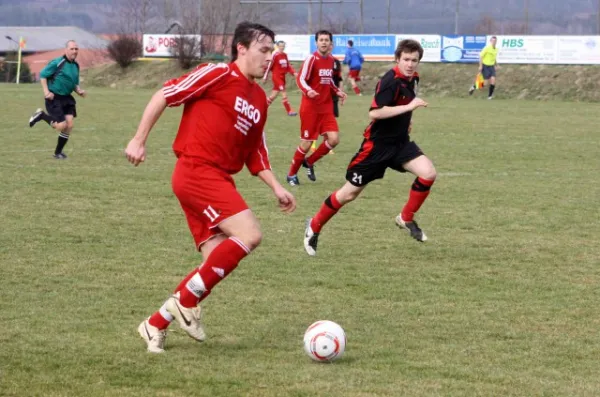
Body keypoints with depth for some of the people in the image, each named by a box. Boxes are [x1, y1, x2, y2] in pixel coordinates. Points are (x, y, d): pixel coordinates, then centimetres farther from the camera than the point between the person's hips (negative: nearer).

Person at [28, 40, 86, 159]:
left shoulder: (76, 66, 10)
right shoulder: (57, 63, -13)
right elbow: (42, 75, -10)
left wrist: (79, 91, 1)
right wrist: (46, 92, -17)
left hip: (67, 98, 7)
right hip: (54, 98, -7)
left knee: (69, 125, -1)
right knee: (61, 125, -14)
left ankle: (58, 152, 14)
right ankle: (41, 115, 11)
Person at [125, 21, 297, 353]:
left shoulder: (259, 99, 17)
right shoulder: (218, 74, -7)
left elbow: (255, 154, 23)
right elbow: (164, 95, -7)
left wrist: (276, 188, 14)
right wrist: (139, 140, -10)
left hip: (219, 179, 9)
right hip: (197, 172, -9)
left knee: (218, 262, 1)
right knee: (249, 235, -20)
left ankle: (156, 325, 11)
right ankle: (186, 301, -10)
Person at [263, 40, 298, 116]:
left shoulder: (285, 55, 9)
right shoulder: (275, 55, -13)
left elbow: (288, 65, 14)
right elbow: (269, 65, -10)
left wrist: (294, 73, -1)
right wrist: (265, 76, -8)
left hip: (282, 77, 8)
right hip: (276, 76, -8)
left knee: (274, 94, 13)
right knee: (284, 93, -12)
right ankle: (289, 111, -11)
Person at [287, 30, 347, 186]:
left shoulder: (331, 60, 9)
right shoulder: (311, 59, -12)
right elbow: (300, 79, -18)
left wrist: (338, 91, 8)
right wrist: (308, 91, -37)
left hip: (326, 108, 6)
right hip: (310, 108, -6)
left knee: (334, 139, -7)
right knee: (306, 143, -2)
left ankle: (309, 162, 16)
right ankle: (292, 174, 18)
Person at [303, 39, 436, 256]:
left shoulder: (412, 79, 4)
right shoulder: (390, 80, -22)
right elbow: (374, 113, -32)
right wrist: (409, 107, -32)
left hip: (400, 142, 7)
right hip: (377, 143, -7)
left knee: (428, 173, -16)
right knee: (350, 193, 2)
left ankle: (407, 218, 4)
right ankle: (314, 226, 23)